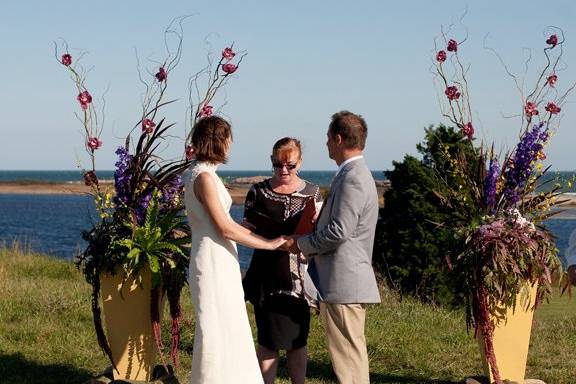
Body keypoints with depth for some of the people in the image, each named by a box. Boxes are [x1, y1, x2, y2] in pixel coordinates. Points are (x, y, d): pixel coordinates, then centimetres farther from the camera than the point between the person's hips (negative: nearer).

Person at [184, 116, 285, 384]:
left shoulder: (204, 174, 13)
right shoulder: (204, 176, -16)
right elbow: (224, 228, -18)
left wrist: (261, 236, 16)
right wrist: (268, 244, -12)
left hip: (221, 262, 10)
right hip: (213, 263, -10)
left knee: (230, 332, 14)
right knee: (217, 333, -3)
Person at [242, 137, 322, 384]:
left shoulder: (311, 192, 6)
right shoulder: (258, 193, 2)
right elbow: (247, 231, 4)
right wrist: (274, 241, -15)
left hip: (299, 277, 1)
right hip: (268, 277, -1)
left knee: (297, 340, 8)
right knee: (269, 341, 1)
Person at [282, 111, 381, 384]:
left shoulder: (353, 179, -17)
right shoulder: (354, 174, 16)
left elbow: (339, 231, -21)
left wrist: (302, 244, -8)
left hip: (343, 283, -11)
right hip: (348, 281, 11)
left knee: (347, 356, -6)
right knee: (351, 353, 16)